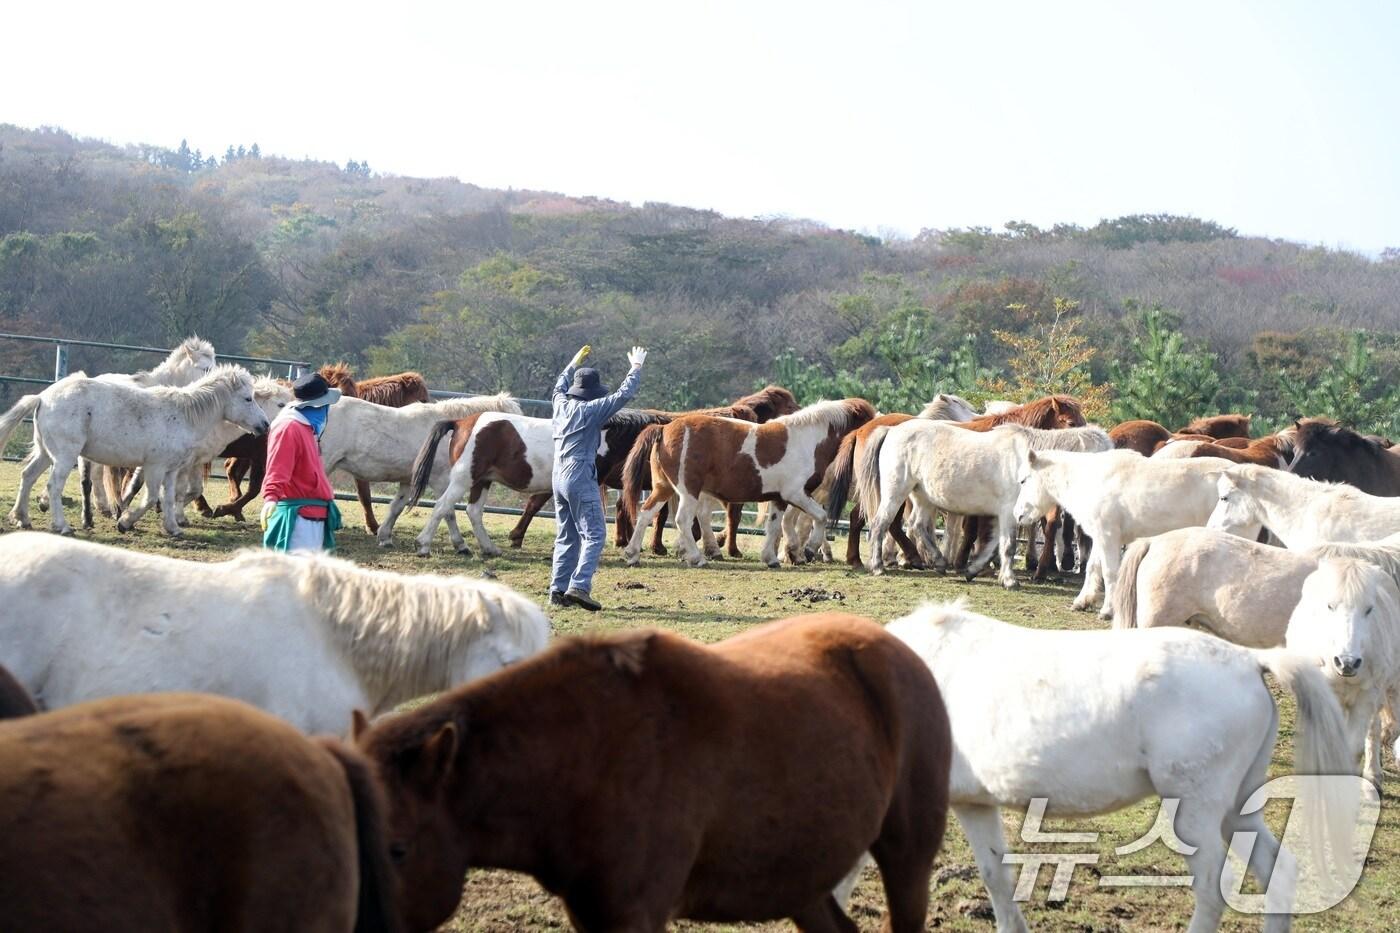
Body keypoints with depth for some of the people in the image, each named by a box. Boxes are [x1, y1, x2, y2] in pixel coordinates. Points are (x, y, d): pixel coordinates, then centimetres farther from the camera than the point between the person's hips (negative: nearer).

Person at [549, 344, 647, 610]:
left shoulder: (561, 405, 9)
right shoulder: (590, 410, -10)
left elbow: (560, 385, 33)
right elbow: (624, 394, -8)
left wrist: (575, 363, 43)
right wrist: (636, 367, 4)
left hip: (559, 478, 8)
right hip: (581, 478, -8)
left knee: (567, 537, 13)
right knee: (594, 534, -8)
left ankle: (558, 590, 8)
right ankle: (579, 586, -20)